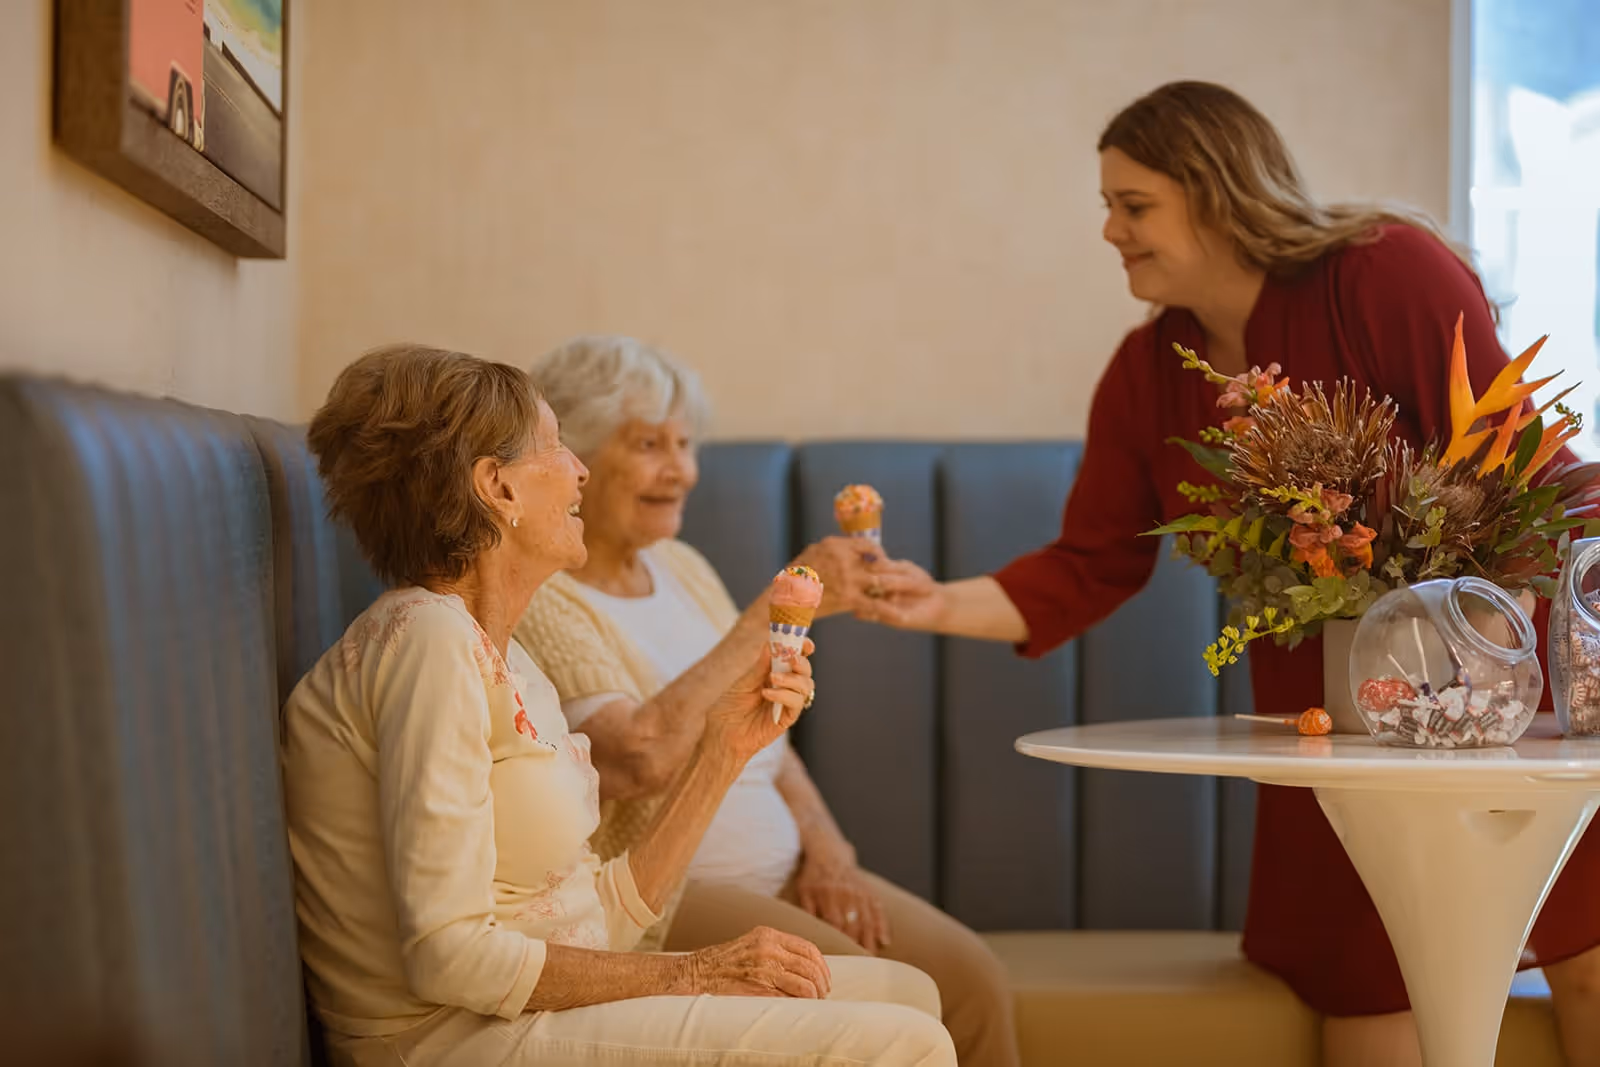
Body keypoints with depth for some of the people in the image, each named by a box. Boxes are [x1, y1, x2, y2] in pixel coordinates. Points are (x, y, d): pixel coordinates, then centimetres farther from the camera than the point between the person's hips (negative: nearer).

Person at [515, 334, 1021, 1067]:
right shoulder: (536, 603, -12)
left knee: (971, 978, -12)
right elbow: (641, 759, -28)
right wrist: (773, 613, -24)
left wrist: (825, 849, 1)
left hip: (781, 874, 8)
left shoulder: (682, 568, 15)